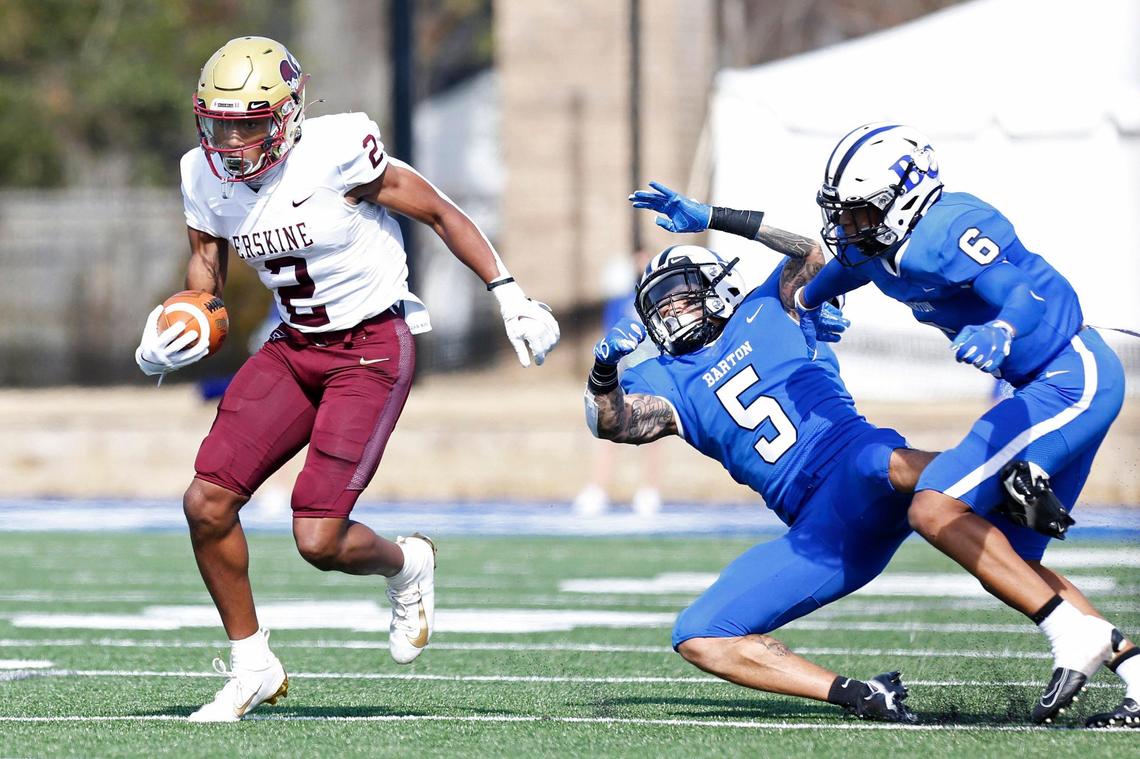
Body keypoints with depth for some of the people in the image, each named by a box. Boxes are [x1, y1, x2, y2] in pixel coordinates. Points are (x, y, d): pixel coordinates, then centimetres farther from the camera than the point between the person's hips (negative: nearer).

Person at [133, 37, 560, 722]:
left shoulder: (336, 153, -21)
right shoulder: (207, 177, -4)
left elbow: (440, 212, -10)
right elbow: (207, 264, 13)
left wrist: (510, 295, -11)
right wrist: (174, 337, -7)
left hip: (374, 348, -6)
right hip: (295, 349, 6)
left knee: (319, 541, -15)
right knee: (207, 503, -9)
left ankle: (407, 567, 22)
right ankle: (252, 668, 10)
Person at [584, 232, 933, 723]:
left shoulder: (767, 311, 17)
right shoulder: (664, 381, 21)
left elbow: (808, 258, -2)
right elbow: (613, 422, 1)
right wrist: (604, 372, -21)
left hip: (853, 461, -5)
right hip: (816, 532, 5)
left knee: (887, 465, -41)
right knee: (697, 639, -5)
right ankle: (859, 697, -10)